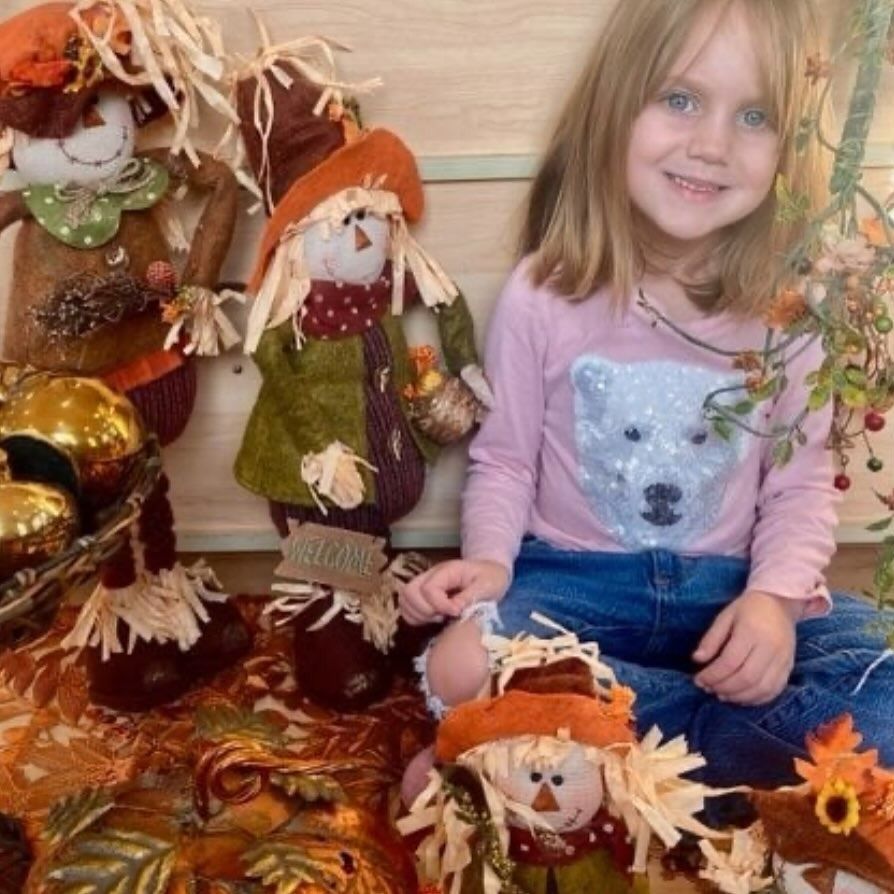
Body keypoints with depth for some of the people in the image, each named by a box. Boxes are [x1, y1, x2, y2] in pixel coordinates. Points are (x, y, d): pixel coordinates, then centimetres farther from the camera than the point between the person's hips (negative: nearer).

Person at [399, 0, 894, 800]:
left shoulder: (787, 304, -5)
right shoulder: (543, 295, -8)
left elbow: (802, 480, 0)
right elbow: (505, 459, 1)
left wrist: (774, 595, -17)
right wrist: (490, 559, -17)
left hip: (729, 585, 2)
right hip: (573, 580, -1)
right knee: (460, 672, -29)